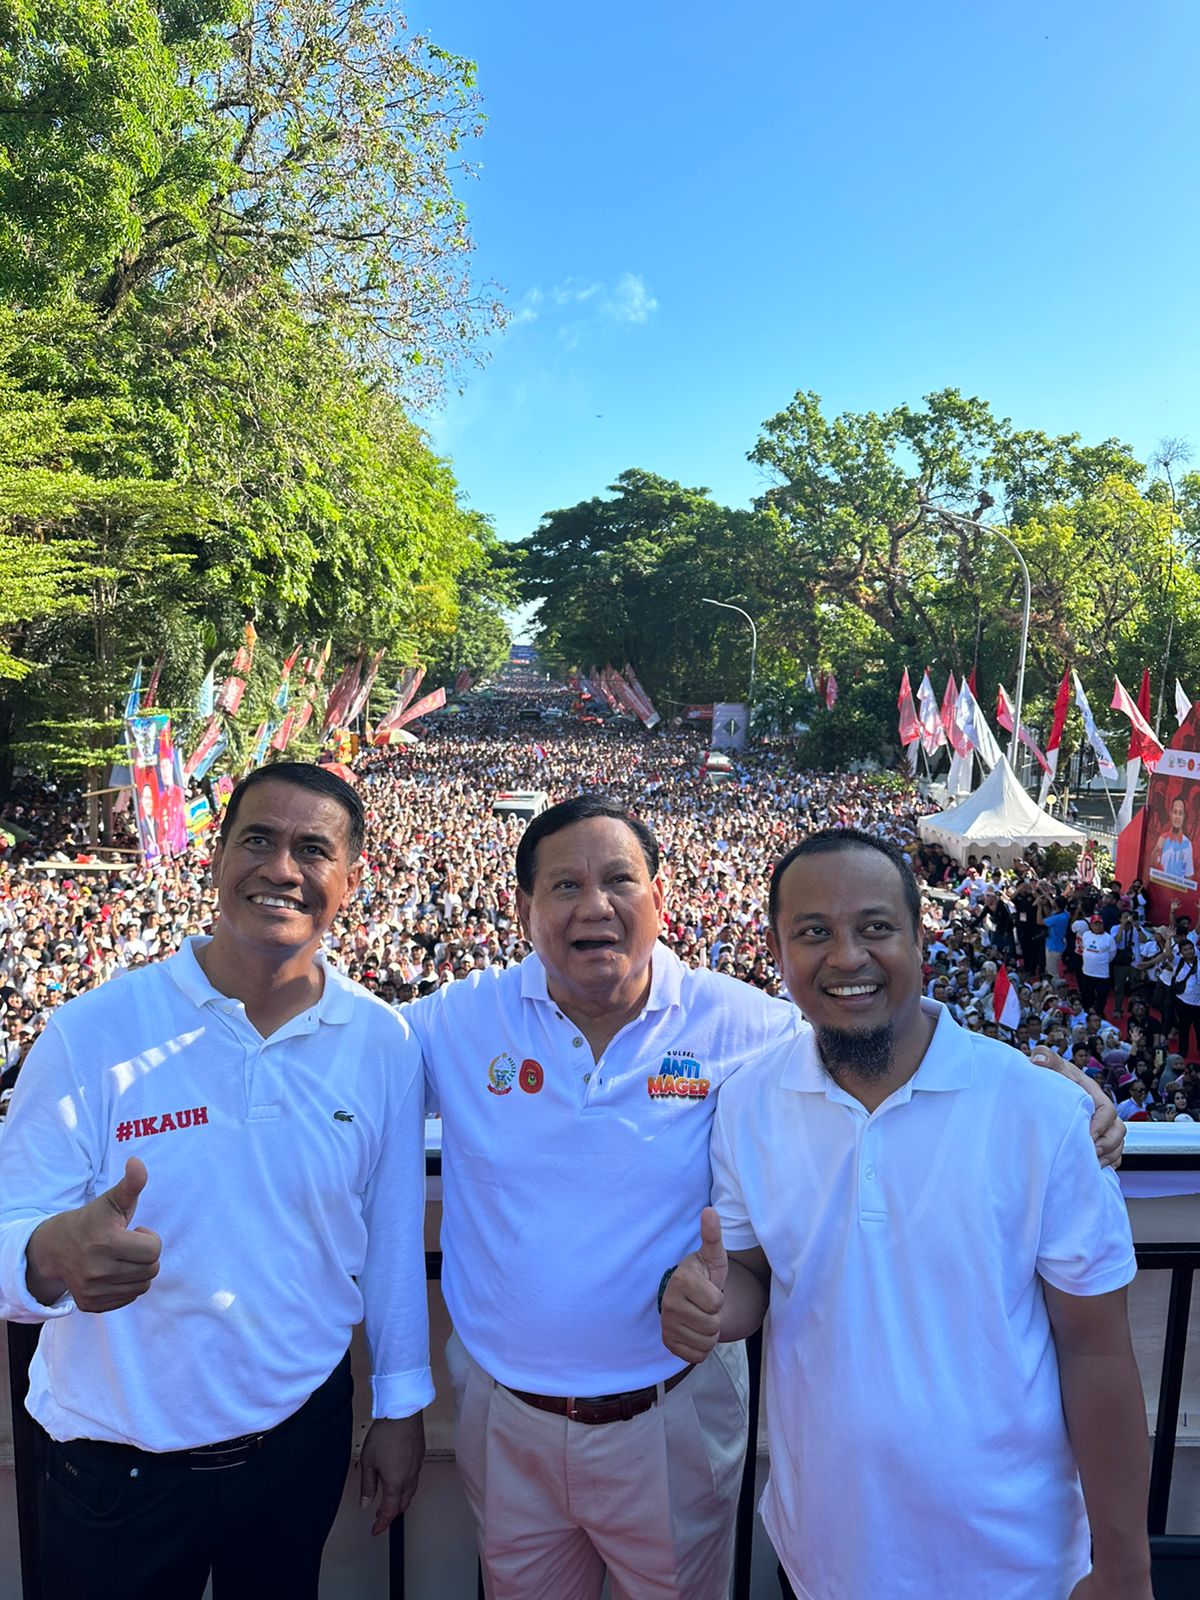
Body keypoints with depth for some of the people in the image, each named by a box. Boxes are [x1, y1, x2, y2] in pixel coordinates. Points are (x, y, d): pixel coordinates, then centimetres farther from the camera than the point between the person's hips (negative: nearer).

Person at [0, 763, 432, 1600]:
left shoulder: (383, 1044, -10)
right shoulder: (92, 1033, -17)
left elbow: (394, 1239, -1)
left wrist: (403, 1410, 5)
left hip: (305, 1437, 2)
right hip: (118, 1464, -1)